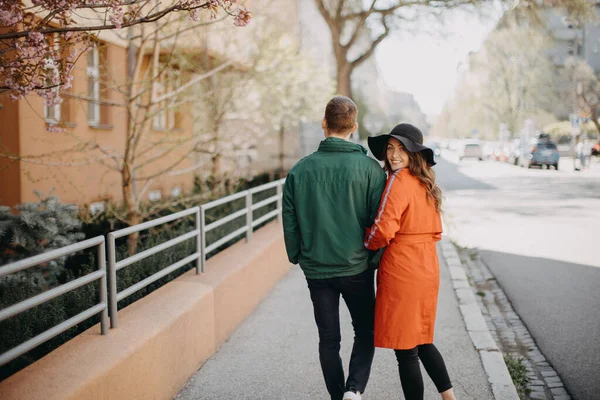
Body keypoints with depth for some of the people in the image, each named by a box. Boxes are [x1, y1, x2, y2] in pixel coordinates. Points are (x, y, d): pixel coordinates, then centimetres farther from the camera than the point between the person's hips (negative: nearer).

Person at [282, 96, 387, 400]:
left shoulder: (300, 169, -3)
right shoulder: (370, 168, -9)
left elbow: (289, 222, 1)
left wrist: (298, 257, 14)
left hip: (316, 269, 2)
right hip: (357, 268, -1)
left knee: (328, 340, 14)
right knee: (365, 332, 14)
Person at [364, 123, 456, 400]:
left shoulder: (399, 180, -14)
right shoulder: (426, 183, 12)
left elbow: (383, 231, -21)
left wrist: (366, 244, -2)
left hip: (401, 273, -9)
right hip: (428, 270, 9)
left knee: (406, 350, 2)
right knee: (422, 341, 22)